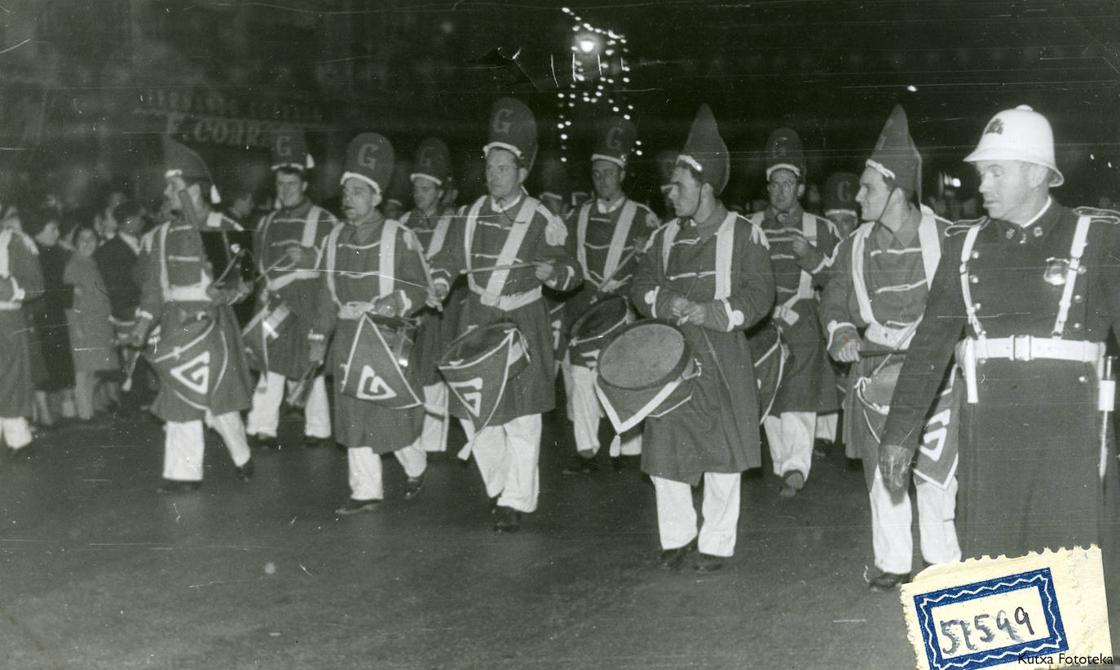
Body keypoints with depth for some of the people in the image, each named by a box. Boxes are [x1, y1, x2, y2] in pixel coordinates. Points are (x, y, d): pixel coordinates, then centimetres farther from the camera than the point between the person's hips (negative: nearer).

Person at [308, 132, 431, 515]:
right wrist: (318, 337, 11)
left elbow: (419, 289, -7)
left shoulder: (399, 238, -8)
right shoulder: (336, 239, 9)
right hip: (347, 339, 5)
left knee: (394, 411, 0)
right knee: (353, 416, 5)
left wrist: (393, 303, -25)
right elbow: (326, 293, 14)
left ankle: (415, 468, 29)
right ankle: (365, 492, 13)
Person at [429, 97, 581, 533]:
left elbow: (571, 274, -4)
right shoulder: (475, 214, 5)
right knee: (472, 410, 7)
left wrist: (552, 273, -26)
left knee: (520, 417, -1)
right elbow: (449, 256, 15)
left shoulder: (539, 220, -8)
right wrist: (440, 280, -5)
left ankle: (517, 501, 9)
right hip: (477, 321, 5)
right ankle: (499, 484, 27)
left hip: (521, 323, -5)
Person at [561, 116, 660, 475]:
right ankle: (586, 450, 2)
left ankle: (625, 450, 7)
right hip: (583, 308, 3)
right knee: (581, 375, -3)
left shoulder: (642, 217, 1)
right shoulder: (578, 217, 12)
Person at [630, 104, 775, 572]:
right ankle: (677, 536, 22)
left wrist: (710, 312, -20)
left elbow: (759, 296, -9)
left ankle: (717, 544, 17)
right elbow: (640, 286, 11)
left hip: (722, 361, -4)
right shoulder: (666, 237, 11)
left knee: (721, 455, 3)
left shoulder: (744, 235, -4)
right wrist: (665, 301, -11)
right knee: (665, 451, 4)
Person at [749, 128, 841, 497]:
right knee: (769, 398, 5)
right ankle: (783, 465, 16)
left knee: (798, 396, -14)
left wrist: (813, 260, -12)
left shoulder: (821, 229, 6)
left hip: (803, 325, -2)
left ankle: (796, 466, -13)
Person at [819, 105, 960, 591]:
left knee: (937, 470, -2)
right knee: (882, 472, 8)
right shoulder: (854, 247, 4)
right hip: (877, 370, 4)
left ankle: (944, 563, 14)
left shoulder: (945, 239, -7)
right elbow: (833, 301, 12)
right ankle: (893, 563, 21)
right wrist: (842, 333, -9)